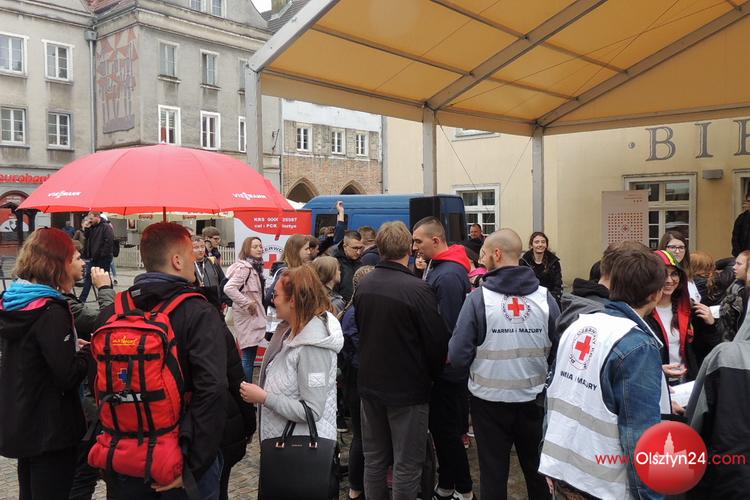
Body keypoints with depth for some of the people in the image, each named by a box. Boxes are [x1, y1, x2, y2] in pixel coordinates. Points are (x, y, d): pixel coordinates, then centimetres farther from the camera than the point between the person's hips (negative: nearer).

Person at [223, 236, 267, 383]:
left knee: (251, 355, 14)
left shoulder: (255, 266, 12)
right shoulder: (244, 267, -18)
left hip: (253, 316, 9)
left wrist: (256, 304, 11)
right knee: (248, 356, -7)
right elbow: (228, 288, -29)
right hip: (247, 317, -9)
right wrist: (247, 303, -23)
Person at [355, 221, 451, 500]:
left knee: (374, 459, 18)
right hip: (407, 388, -6)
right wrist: (434, 374, 4)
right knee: (406, 466, 7)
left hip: (370, 383, 6)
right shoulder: (417, 289, -21)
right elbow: (437, 340, -15)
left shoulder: (363, 286, -1)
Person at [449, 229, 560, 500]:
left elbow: (458, 357, -16)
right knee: (538, 469, 22)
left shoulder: (478, 298, -16)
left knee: (493, 473, 14)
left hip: (490, 401, -2)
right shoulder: (545, 297, -8)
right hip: (534, 399, 3)